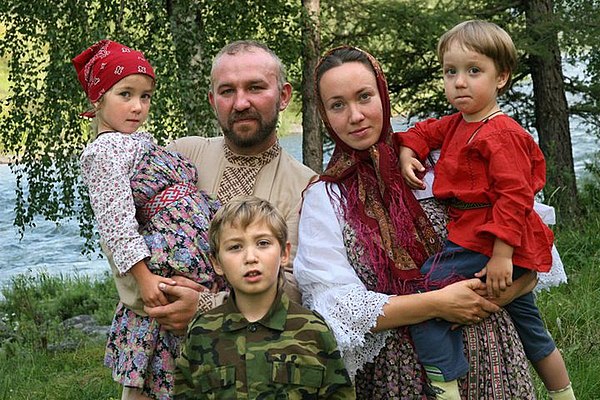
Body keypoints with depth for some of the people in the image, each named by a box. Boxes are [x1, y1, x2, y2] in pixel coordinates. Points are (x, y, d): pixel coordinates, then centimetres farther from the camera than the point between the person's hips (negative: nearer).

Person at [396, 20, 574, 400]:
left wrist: (501, 255, -27)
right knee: (531, 328, 20)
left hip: (486, 242, -10)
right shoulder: (456, 125, 11)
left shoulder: (501, 135, -18)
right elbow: (426, 131, 29)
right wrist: (407, 154, 8)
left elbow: (514, 197, -23)